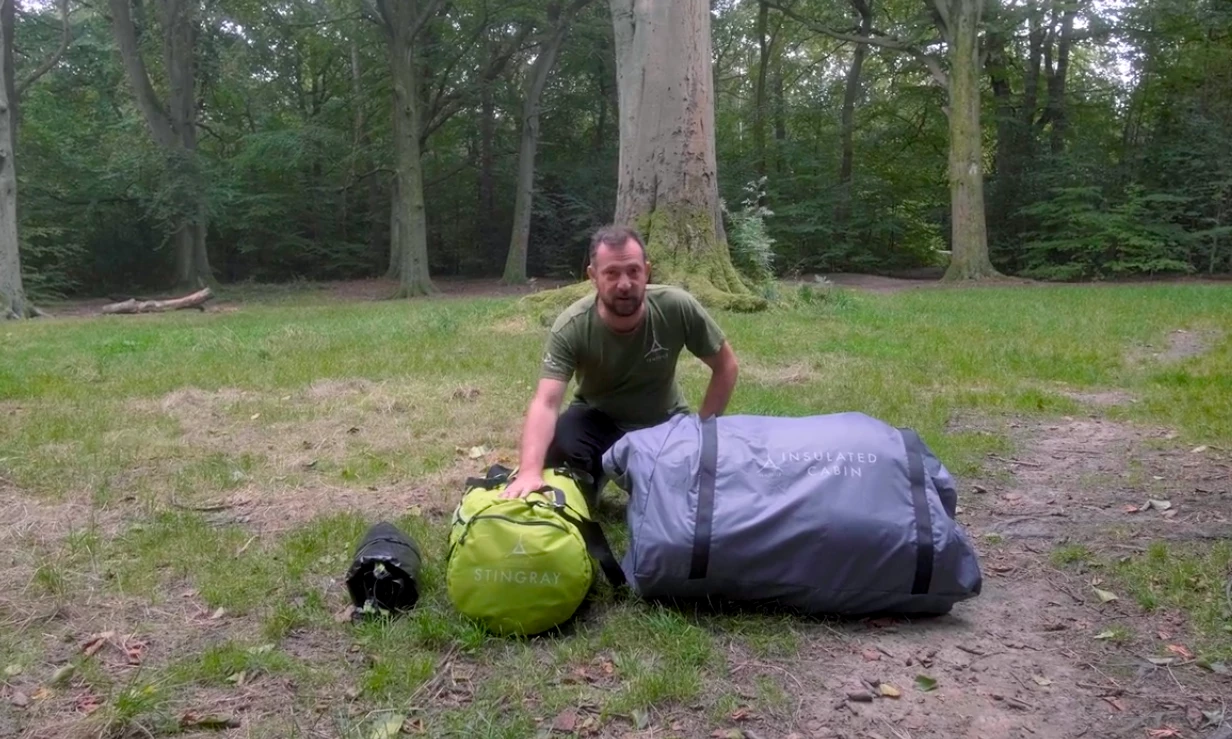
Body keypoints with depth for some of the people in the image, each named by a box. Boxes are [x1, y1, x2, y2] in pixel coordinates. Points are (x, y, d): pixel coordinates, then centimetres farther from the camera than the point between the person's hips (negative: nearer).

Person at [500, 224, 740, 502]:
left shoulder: (678, 307, -26)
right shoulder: (571, 327, -29)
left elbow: (726, 366, -11)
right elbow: (546, 402, -40)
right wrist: (530, 471, -55)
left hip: (665, 421, 1)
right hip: (598, 418, -1)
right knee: (556, 446, -31)